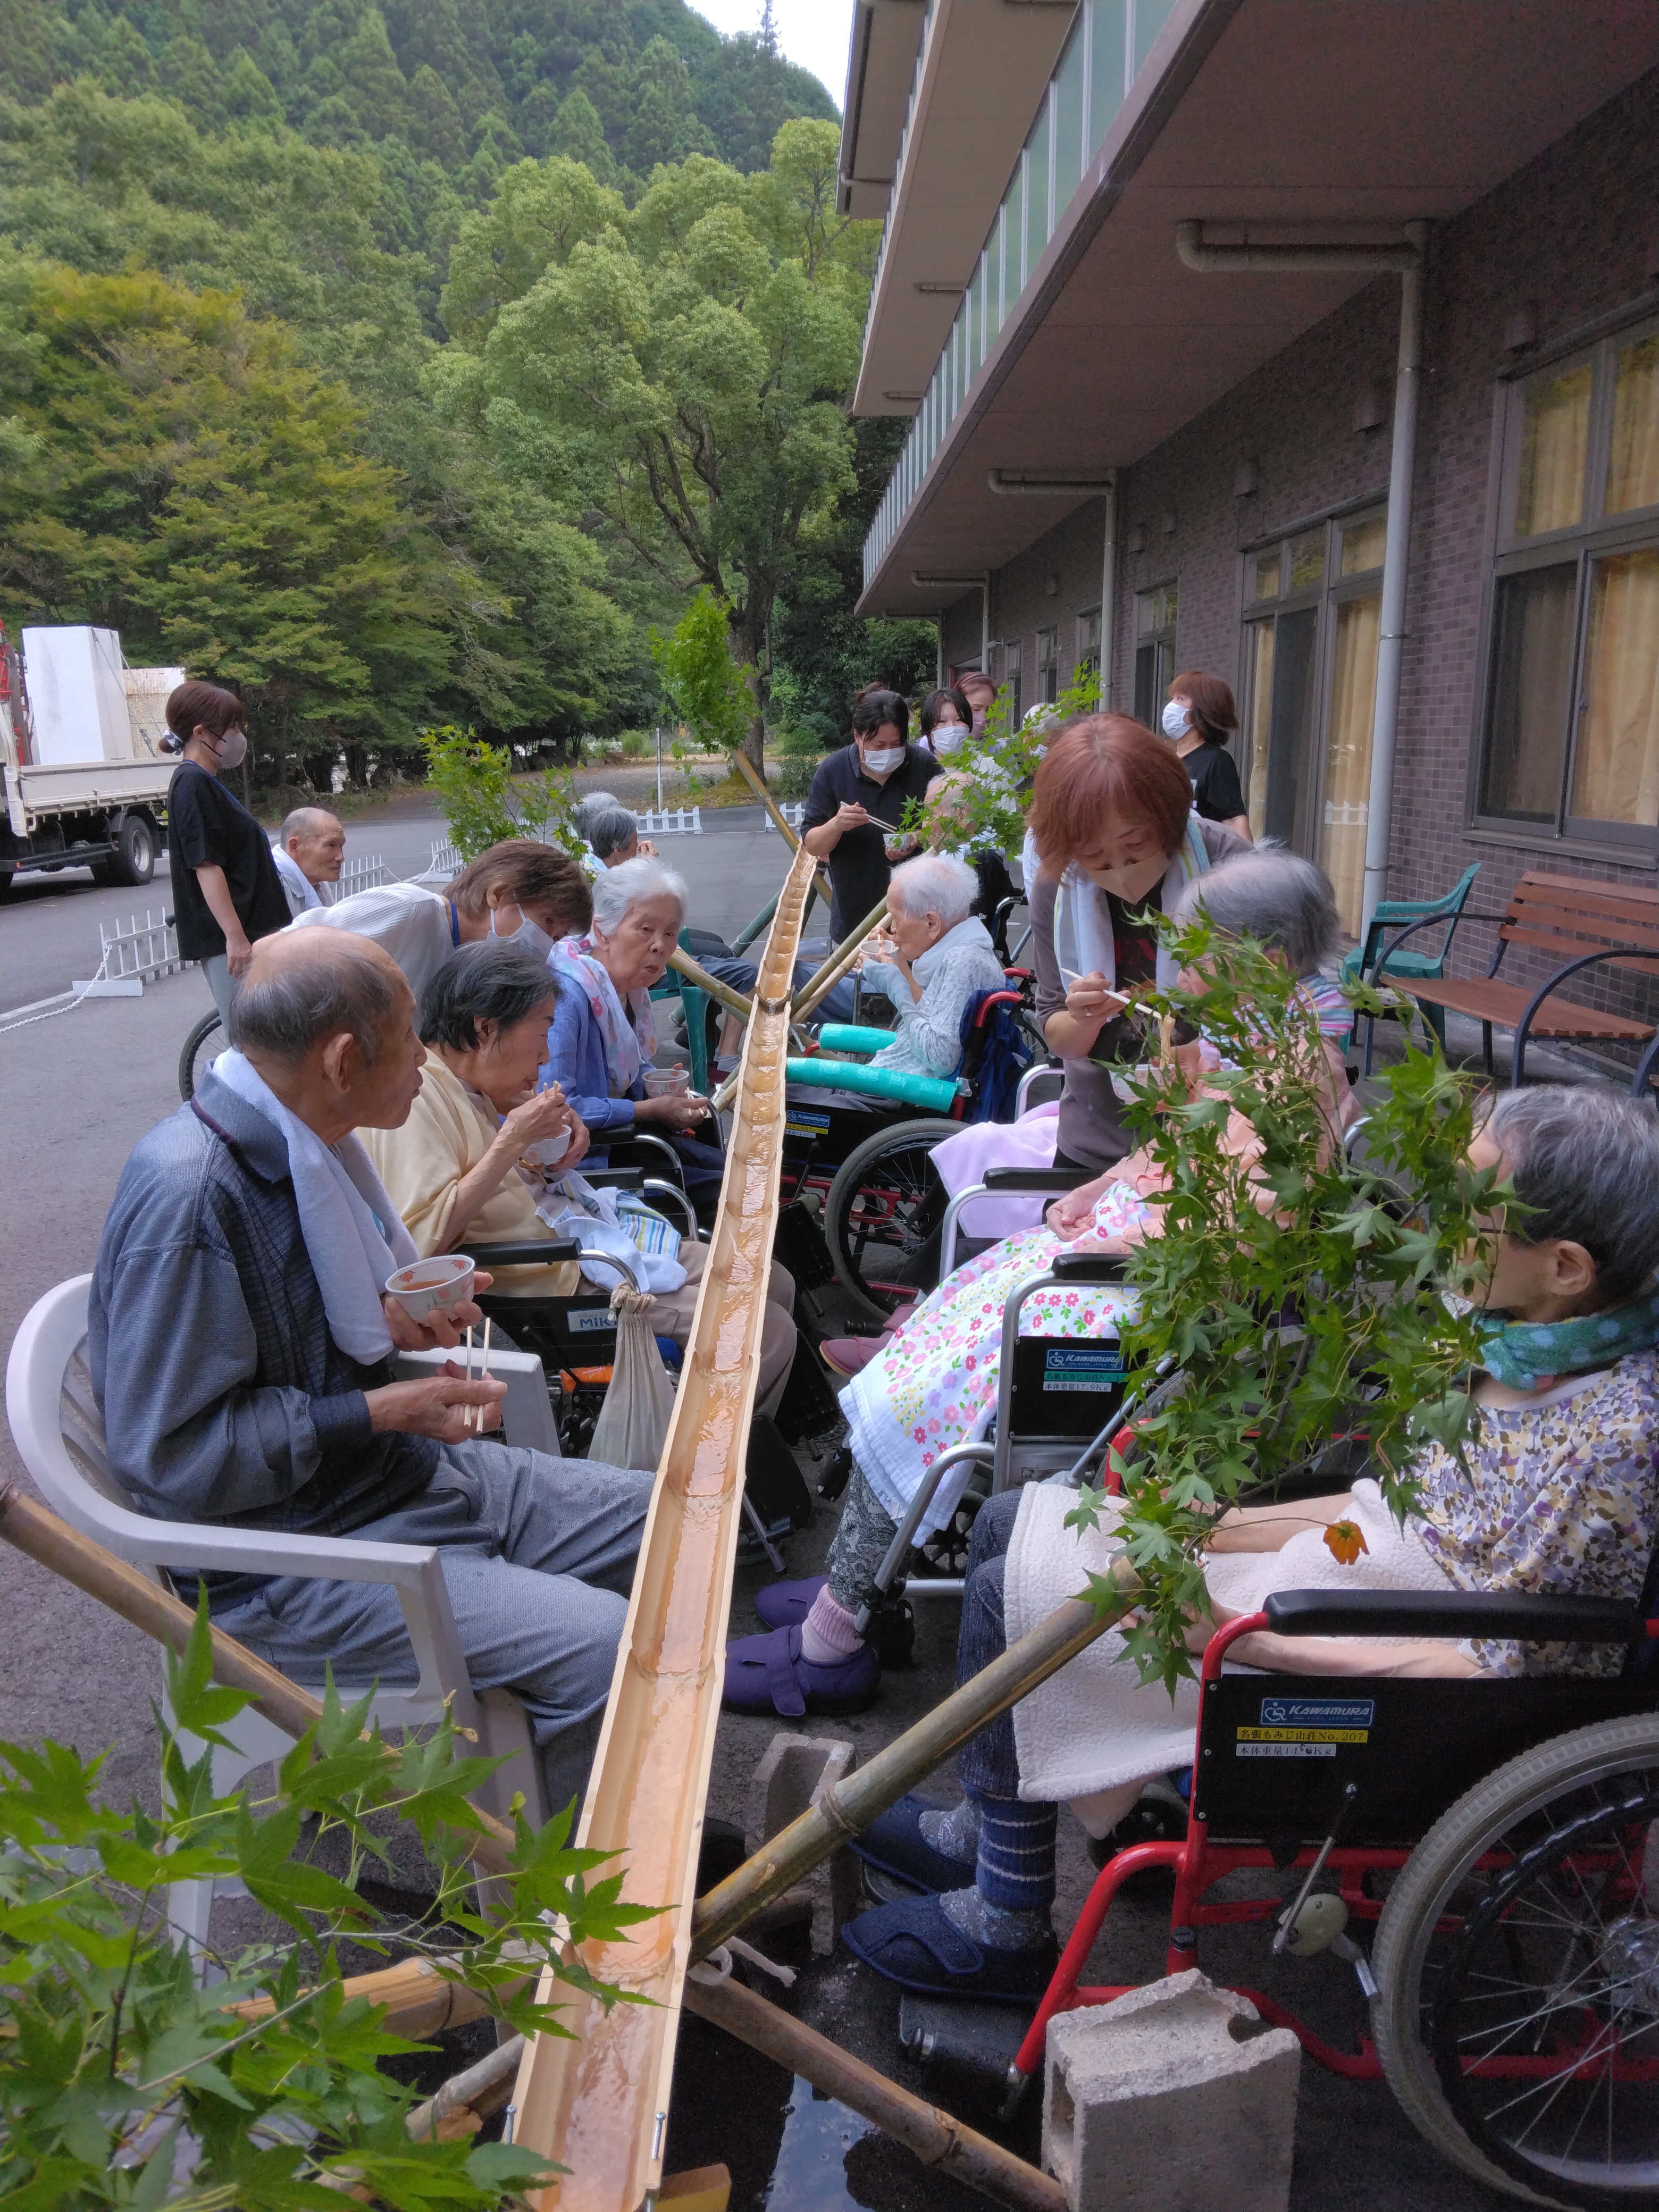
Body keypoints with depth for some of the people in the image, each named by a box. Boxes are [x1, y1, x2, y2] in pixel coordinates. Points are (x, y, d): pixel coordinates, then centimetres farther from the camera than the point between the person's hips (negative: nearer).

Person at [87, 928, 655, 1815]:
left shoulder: (304, 1142, 3)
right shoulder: (187, 1196, -26)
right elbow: (163, 1456, -24)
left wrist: (391, 1321, -1)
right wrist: (378, 1413, -22)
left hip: (405, 1477, 10)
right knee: (607, 1650, -22)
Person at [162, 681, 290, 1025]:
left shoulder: (206, 783, 18)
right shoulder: (192, 783, -13)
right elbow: (205, 865, -20)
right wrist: (235, 935, -25)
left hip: (244, 934, 10)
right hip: (226, 940, -10)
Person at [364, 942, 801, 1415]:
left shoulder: (468, 1087, 10)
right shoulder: (414, 1096, -19)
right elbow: (424, 1242, -30)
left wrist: (551, 1147, 2)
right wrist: (513, 1140, -25)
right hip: (542, 1288, -10)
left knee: (775, 1285, 10)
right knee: (769, 1334, -13)